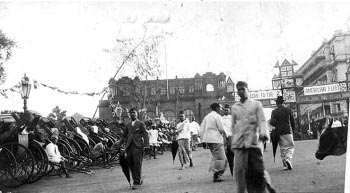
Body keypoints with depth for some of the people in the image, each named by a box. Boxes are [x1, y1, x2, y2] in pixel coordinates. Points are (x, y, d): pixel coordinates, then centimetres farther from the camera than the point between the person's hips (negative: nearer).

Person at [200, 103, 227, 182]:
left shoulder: (207, 116, 14)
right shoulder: (217, 116, -8)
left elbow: (201, 129, 13)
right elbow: (221, 129, -11)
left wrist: (203, 138, 17)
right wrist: (224, 134, 8)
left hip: (208, 139, 9)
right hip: (216, 139, -9)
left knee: (215, 156, 18)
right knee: (220, 157, -5)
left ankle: (216, 175, 20)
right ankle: (216, 176, -7)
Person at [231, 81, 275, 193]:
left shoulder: (256, 104, 7)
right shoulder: (234, 107, 15)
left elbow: (262, 121, -2)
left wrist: (263, 133, -22)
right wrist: (232, 142, 17)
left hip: (253, 140, -2)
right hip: (239, 142, 2)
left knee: (258, 168, -4)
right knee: (239, 169, -3)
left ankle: (267, 183, 22)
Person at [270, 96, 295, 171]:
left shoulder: (274, 111, 0)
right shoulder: (288, 110, 2)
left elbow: (272, 122, -11)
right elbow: (292, 122, 4)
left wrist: (277, 125, 9)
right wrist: (293, 131, 15)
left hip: (279, 132, 1)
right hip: (288, 131, -1)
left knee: (282, 148, 8)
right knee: (290, 146, 5)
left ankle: (285, 165, 7)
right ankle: (288, 159, -21)